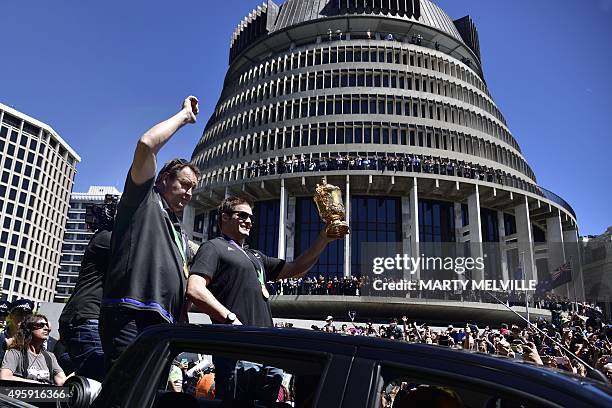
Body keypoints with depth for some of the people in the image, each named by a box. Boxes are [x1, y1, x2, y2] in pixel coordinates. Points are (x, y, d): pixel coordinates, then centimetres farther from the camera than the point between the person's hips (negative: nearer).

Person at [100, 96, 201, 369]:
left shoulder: (180, 235, 31)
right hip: (129, 315, -8)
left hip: (163, 324, 8)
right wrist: (184, 115, 6)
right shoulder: (144, 198, 10)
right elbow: (147, 143, -6)